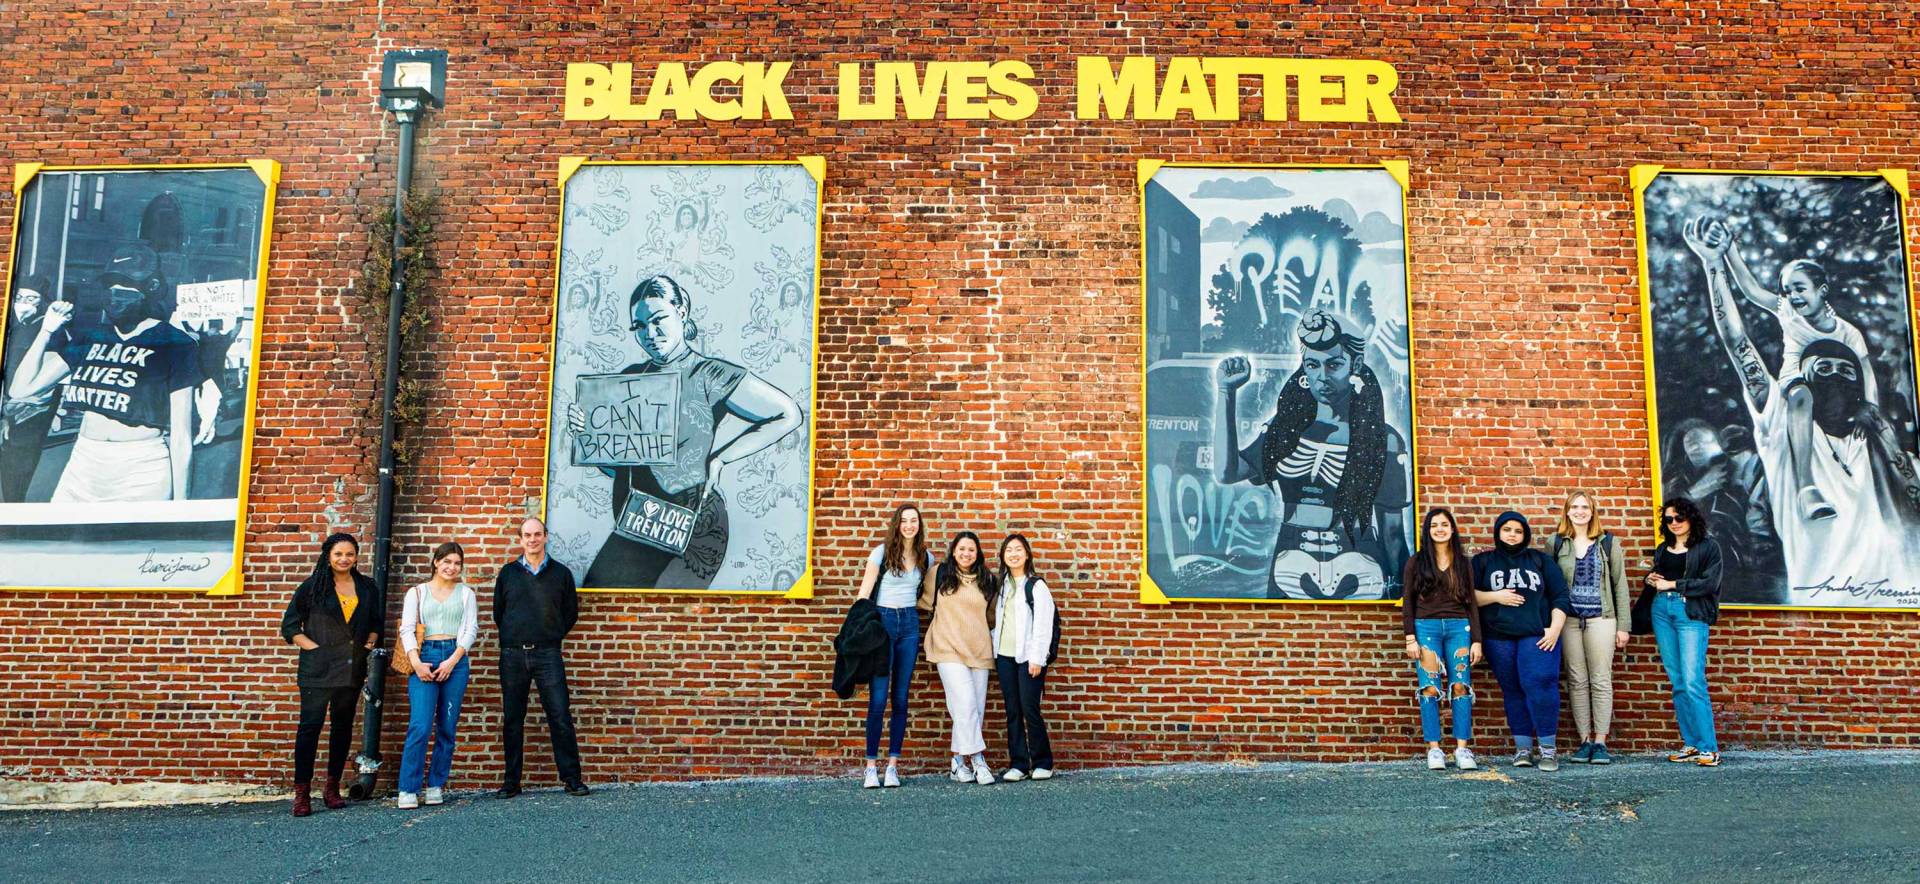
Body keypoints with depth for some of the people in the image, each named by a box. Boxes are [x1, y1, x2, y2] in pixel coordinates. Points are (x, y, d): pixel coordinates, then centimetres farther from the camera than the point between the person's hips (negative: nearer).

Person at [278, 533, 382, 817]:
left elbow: (376, 623, 19)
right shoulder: (312, 586, 0)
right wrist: (313, 647, -9)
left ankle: (332, 788, 19)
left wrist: (368, 646, 4)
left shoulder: (367, 588, 10)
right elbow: (290, 625, 1)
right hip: (317, 668, -4)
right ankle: (301, 793, -3)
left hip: (352, 668, 4)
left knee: (343, 726, 10)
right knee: (310, 724, -8)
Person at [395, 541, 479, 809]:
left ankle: (436, 786, 11)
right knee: (420, 726, -12)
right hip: (423, 658, -1)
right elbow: (406, 629, 3)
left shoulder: (466, 593, 14)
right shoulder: (417, 592, 12)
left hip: (455, 659, 2)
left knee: (447, 728, 2)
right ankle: (408, 790, -8)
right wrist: (417, 663, -11)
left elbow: (471, 629, 5)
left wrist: (452, 662, -8)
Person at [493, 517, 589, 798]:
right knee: (512, 720, 5)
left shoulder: (561, 573, 7)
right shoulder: (508, 573, 10)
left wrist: (552, 637, 8)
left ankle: (572, 779, -2)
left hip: (548, 654, -1)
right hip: (513, 655, 1)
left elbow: (571, 612, 13)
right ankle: (511, 782, 13)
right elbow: (498, 612, 16)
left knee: (560, 717, -6)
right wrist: (513, 637, 13)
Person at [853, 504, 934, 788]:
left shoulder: (926, 558, 10)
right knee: (878, 698, -8)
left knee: (901, 698, 3)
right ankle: (871, 767, -3)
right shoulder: (882, 552, -1)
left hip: (909, 624, 4)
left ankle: (893, 765, 7)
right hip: (882, 619, -4)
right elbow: (865, 592, -3)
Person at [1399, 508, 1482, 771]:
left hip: (1459, 628, 2)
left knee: (1461, 687, -5)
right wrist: (1410, 638, -4)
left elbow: (1471, 603, 11)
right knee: (1430, 688, -6)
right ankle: (1434, 749, -2)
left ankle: (1462, 749, -1)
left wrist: (1476, 640, 4)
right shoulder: (1417, 562, 7)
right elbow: (1407, 602, 4)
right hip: (1426, 627, -1)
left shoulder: (1463, 563, 12)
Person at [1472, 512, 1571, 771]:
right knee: (1513, 691, 2)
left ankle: (1547, 747, -8)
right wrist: (1496, 596, -9)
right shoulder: (1483, 561, 13)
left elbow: (1560, 595, 9)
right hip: (1499, 639, 1)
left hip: (1537, 635, -1)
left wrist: (1555, 629, -2)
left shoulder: (1539, 559, 13)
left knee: (1540, 684, -14)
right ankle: (1522, 747, 9)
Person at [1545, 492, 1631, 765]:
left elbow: (1620, 584, 5)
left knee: (1601, 681, 0)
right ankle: (1585, 741, 9)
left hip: (1601, 618, -1)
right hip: (1568, 619, 1)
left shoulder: (1608, 543, 5)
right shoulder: (1556, 543, 6)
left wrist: (1623, 625, 1)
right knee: (1577, 681, 3)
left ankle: (1600, 742, 5)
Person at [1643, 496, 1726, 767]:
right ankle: (1690, 744, 11)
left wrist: (1672, 584, -9)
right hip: (1662, 611, 6)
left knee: (1692, 681, -13)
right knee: (1677, 682, 5)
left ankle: (1709, 748, -9)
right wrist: (1650, 580, 3)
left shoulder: (1708, 547, 0)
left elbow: (1710, 583, -10)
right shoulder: (1662, 549, 17)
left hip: (1691, 614, -6)